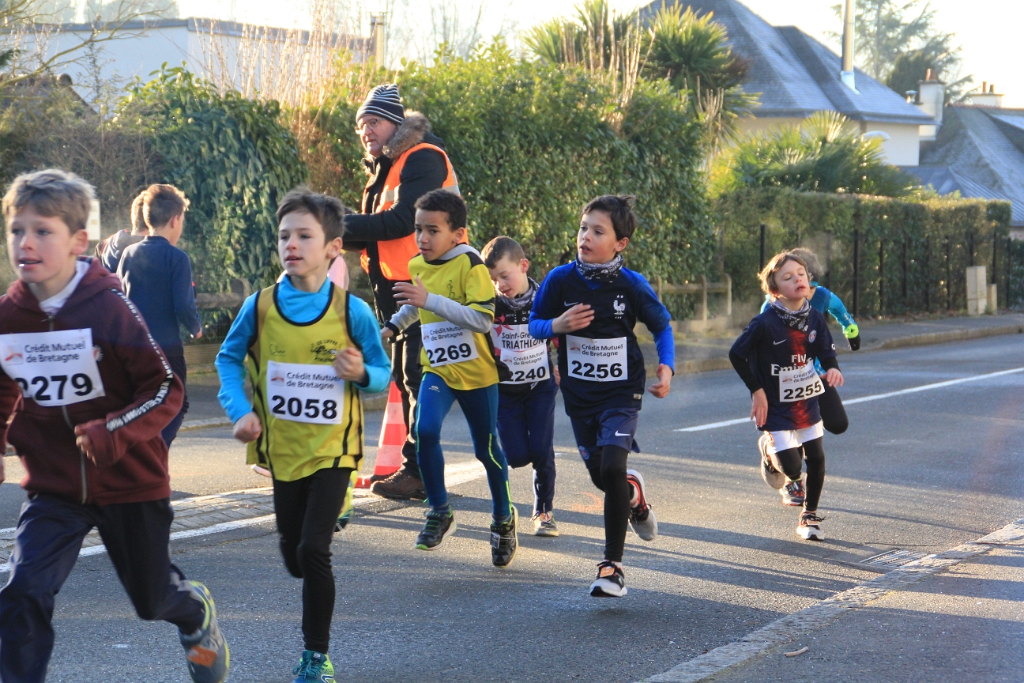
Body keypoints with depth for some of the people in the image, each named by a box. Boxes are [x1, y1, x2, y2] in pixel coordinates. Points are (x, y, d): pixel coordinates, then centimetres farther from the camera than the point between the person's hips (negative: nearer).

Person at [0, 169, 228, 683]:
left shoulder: (111, 308, -20)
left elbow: (167, 390, -17)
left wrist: (114, 433, -30)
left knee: (151, 598, 18)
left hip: (130, 481, -2)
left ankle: (196, 612, 53)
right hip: (55, 487, 2)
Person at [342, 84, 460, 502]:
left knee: (419, 377, -10)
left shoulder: (422, 159, -11)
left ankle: (418, 472, -8)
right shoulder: (386, 168, 20)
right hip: (396, 287, 10)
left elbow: (403, 220, -23)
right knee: (405, 377, 13)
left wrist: (345, 225, -18)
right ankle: (418, 469, 19)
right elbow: (376, 233, 16)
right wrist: (345, 235, -5)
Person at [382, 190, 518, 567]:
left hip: (477, 371, -4)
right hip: (437, 370, 4)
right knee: (425, 431, -20)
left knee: (486, 449, 7)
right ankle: (440, 513, -4)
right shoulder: (417, 266, 3)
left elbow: (482, 319, -31)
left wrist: (430, 300, -34)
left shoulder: (471, 266, -17)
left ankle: (504, 519, 30)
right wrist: (392, 325, 19)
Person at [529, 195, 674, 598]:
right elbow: (534, 324, 1)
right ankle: (634, 493, 50)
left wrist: (666, 367, -11)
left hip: (621, 392, -3)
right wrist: (557, 326, -21)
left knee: (612, 467, -18)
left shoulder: (632, 285, -11)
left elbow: (662, 326, 4)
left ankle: (613, 565, -7)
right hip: (578, 395, 3)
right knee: (599, 476, 11)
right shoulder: (560, 280, -9)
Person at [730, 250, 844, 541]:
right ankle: (771, 451, 29)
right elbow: (737, 355, -13)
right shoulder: (765, 324, -21)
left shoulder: (814, 318, -5)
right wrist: (757, 390, -13)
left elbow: (826, 351, 5)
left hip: (807, 401, 5)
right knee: (791, 466, -9)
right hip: (776, 406, -5)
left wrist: (833, 368, -18)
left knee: (816, 458, 5)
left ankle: (809, 517, 23)